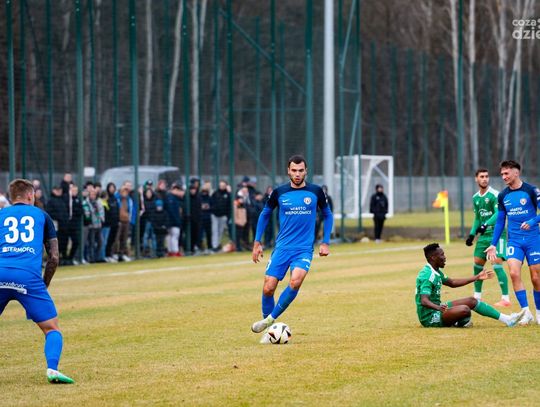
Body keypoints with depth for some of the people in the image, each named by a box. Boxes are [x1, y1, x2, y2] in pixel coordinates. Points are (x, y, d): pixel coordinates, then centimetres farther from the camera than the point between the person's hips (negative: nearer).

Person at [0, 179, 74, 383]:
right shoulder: (42, 216, 21)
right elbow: (54, 258, 17)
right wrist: (44, 285, 27)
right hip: (29, 276, -2)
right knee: (51, 328, 6)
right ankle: (52, 369, -17)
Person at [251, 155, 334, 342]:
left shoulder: (316, 192, 0)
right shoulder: (279, 192, 2)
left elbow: (327, 215, 14)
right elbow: (265, 214, 16)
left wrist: (325, 242, 6)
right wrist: (257, 242, 11)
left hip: (304, 249, -1)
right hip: (282, 247, 1)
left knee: (295, 282, -27)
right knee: (268, 288, -7)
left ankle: (270, 319, -12)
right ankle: (269, 329, 14)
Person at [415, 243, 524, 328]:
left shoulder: (436, 272, 10)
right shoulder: (428, 275, -22)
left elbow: (452, 283, 24)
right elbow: (424, 301, -32)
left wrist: (477, 277, 25)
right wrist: (438, 307, -52)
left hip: (436, 309, 11)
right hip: (429, 318, -11)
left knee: (471, 301, 9)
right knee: (464, 310, -30)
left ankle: (506, 319, 9)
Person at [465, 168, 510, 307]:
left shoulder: (495, 195, -12)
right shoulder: (475, 198, 11)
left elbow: (498, 214, -24)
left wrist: (485, 225, -37)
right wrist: (472, 234, 15)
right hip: (483, 234, 7)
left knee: (497, 264, -16)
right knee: (477, 263, 8)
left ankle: (505, 299, -13)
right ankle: (477, 296, 22)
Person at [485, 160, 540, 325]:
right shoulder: (503, 196, 8)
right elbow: (500, 221, 15)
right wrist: (493, 245, 11)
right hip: (514, 241, 3)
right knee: (514, 273, -17)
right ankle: (526, 312, -11)